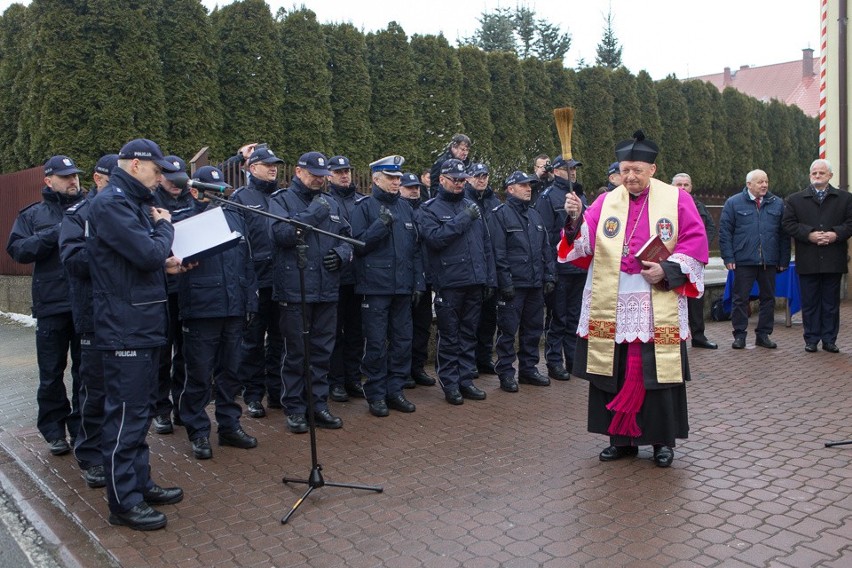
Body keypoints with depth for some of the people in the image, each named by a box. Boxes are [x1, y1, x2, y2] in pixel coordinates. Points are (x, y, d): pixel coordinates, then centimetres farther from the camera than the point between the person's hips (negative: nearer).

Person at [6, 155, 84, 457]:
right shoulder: (33, 214, 9)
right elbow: (17, 249, -4)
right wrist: (54, 235, -14)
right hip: (52, 305, 0)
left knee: (86, 368, 10)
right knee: (52, 372, 7)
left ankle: (81, 426, 23)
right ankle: (54, 429, 20)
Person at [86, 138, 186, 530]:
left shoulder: (134, 202, 18)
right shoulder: (110, 203, -14)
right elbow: (148, 252, -24)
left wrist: (164, 263, 2)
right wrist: (165, 226, -5)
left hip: (144, 325, 10)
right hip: (125, 328, -10)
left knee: (141, 410, 17)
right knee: (126, 414, -2)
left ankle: (139, 483, 29)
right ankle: (123, 502, 9)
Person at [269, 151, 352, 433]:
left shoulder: (331, 204, 16)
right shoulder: (282, 200, -1)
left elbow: (347, 239, 18)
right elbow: (282, 233, -18)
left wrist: (341, 253, -4)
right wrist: (314, 213, -15)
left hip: (327, 291, 5)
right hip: (294, 291, -5)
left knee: (322, 352, 12)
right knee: (296, 353, 4)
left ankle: (319, 405, 23)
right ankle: (295, 410, 16)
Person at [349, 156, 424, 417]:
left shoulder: (406, 208, 14)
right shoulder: (364, 207, -2)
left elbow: (416, 247, 15)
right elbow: (359, 244, -9)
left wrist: (418, 282, 8)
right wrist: (381, 224, -21)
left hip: (403, 287, 5)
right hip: (376, 286, -5)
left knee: (402, 341, 9)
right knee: (376, 343, 0)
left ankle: (395, 390, 21)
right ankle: (376, 395, 13)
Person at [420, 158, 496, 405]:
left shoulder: (471, 206, 14)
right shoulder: (430, 209, 0)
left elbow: (486, 244, 15)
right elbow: (434, 237, -18)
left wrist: (490, 279, 11)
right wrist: (463, 218, -18)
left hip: (475, 282, 5)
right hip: (449, 283, -5)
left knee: (469, 334, 11)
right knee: (449, 337, 2)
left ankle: (465, 379, 21)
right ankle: (450, 383, 12)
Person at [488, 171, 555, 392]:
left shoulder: (535, 215, 16)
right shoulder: (500, 214, -7)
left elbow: (546, 248, 17)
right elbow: (498, 251, -13)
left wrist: (549, 276, 10)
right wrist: (505, 281, -16)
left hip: (535, 283, 7)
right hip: (513, 284, -7)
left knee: (533, 328, 13)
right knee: (508, 330, -1)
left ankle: (528, 369, 25)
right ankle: (506, 373, 9)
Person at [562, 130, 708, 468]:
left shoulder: (677, 199, 4)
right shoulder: (606, 203, 9)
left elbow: (695, 244, -1)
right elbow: (584, 242, -3)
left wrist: (667, 270, -14)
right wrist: (574, 219, -23)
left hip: (659, 309, -2)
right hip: (611, 308, 2)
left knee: (658, 374, 3)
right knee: (615, 374, 7)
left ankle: (663, 440, 21)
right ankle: (621, 438, 22)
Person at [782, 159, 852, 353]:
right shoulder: (795, 199, 8)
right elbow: (788, 223, -2)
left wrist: (836, 234, -14)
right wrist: (809, 234, -14)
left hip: (833, 261, 1)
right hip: (807, 262, 0)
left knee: (831, 303, 6)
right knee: (809, 302, 5)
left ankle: (829, 340, 14)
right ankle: (811, 340, 12)